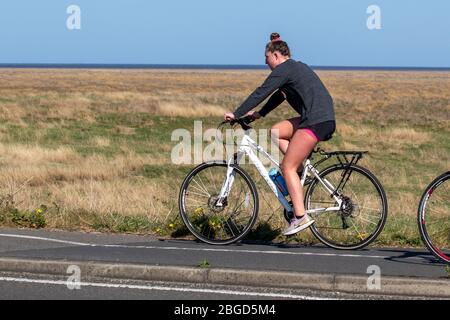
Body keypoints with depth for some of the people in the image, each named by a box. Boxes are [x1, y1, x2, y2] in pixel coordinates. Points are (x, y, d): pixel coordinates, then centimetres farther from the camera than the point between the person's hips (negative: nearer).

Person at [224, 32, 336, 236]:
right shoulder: (296, 67, 23)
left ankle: (301, 217, -11)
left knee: (287, 167, -7)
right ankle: (300, 169, 8)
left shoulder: (284, 70, -6)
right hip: (323, 119, 10)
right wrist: (259, 114, 30)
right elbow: (279, 95, 31)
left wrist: (236, 114, -2)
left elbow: (261, 93, -8)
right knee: (276, 132, 16)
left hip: (317, 121, -10)